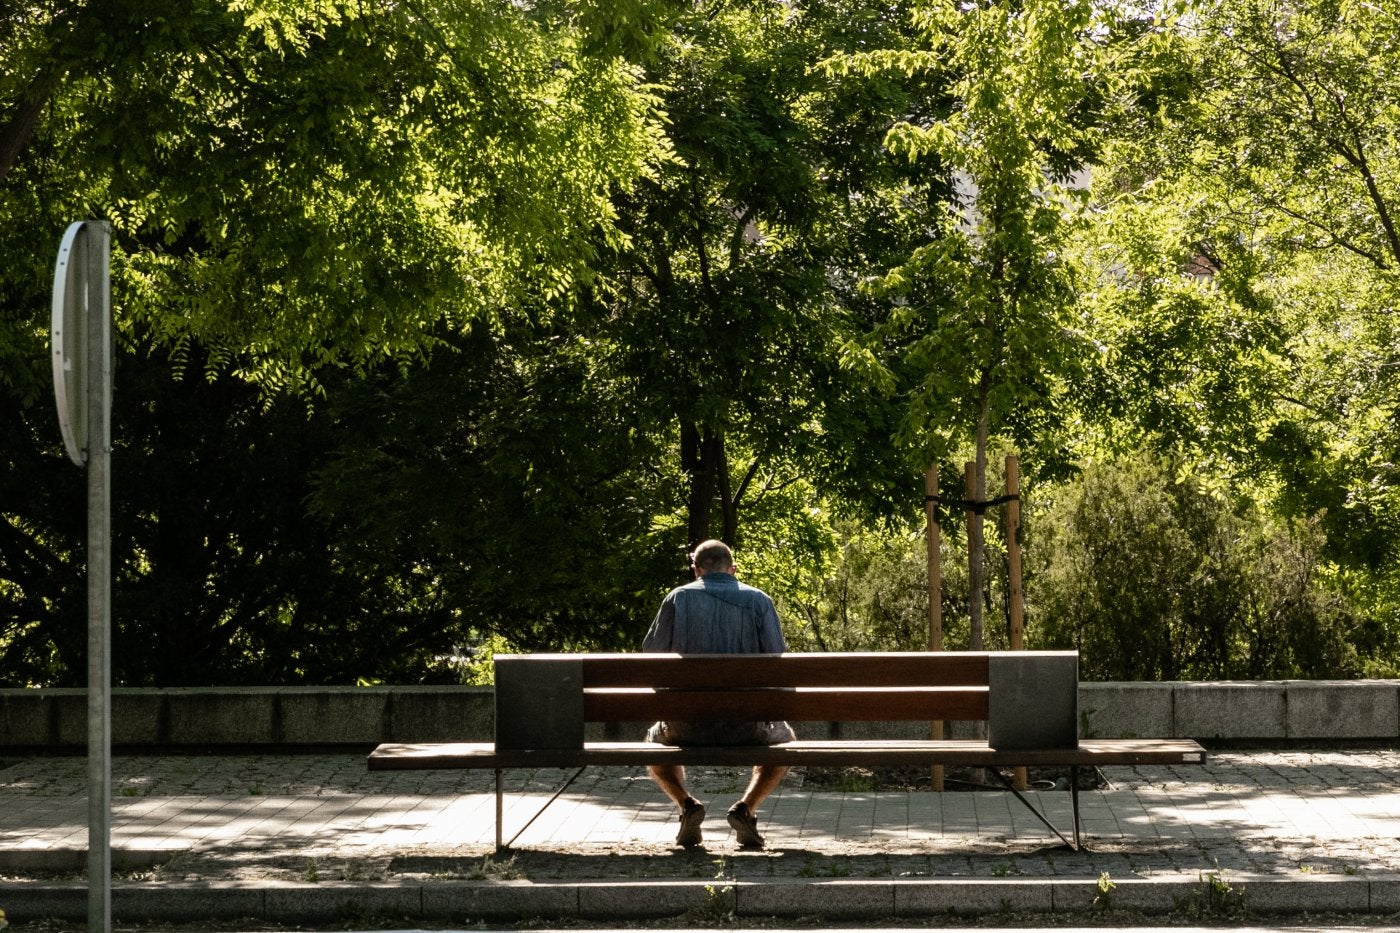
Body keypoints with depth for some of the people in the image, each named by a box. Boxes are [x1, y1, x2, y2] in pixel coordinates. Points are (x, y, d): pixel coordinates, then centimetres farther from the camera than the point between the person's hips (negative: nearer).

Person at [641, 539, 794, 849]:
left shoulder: (678, 598, 1)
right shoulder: (758, 600, 0)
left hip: (688, 723, 1)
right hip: (745, 725, 0)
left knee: (655, 742, 35)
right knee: (783, 739, 33)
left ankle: (687, 805, 8)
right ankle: (746, 808, 7)